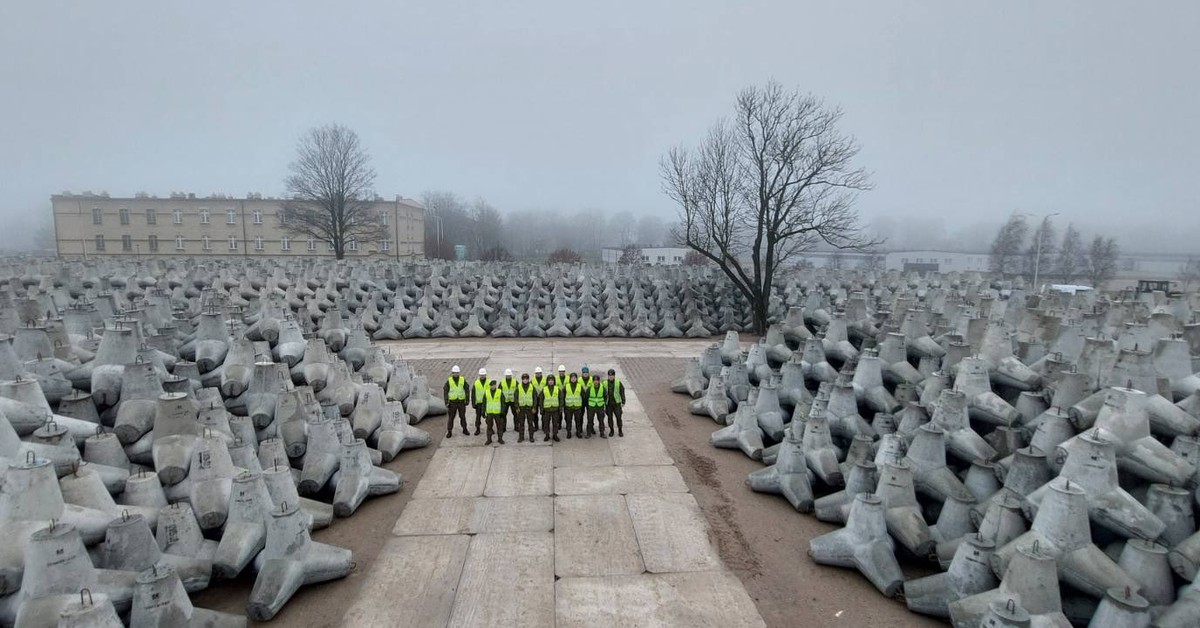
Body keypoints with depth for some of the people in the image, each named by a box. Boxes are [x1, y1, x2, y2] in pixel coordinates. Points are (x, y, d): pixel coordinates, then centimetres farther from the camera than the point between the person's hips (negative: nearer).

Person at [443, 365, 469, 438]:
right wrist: (446, 402, -10)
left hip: (461, 401, 1)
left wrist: (467, 400, -3)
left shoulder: (463, 380, -4)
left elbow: (467, 390, 1)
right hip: (452, 402, -1)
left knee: (463, 416, 11)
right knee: (451, 417, 3)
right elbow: (445, 391, -5)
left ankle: (464, 430, 26)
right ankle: (449, 432, 13)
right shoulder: (449, 381, -7)